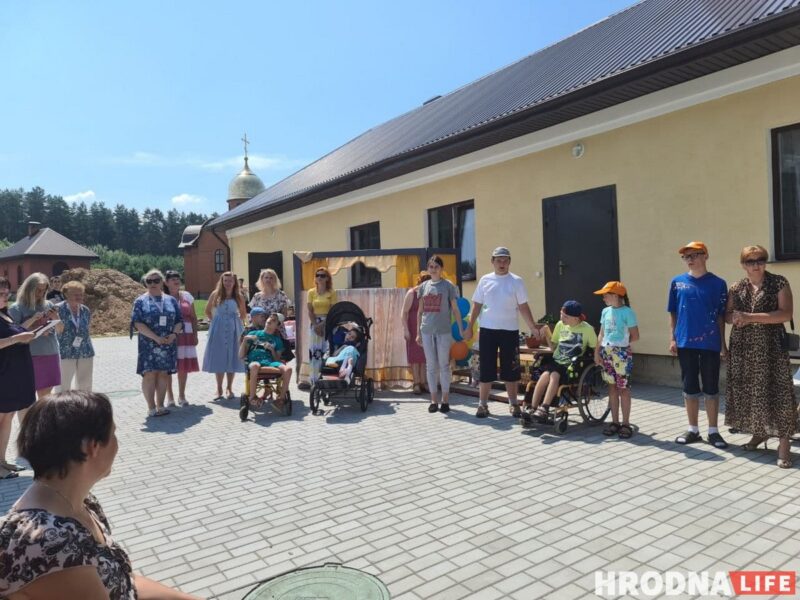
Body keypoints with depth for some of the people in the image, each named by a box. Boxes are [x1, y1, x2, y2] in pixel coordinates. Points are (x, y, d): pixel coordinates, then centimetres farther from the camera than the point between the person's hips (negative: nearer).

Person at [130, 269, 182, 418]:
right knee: (149, 374, -4)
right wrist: (156, 337, -18)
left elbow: (179, 321, 10)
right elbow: (138, 323, -8)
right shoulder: (141, 301, 2)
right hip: (148, 344, -3)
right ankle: (151, 408, 3)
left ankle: (160, 406, 16)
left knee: (163, 374, 6)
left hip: (168, 344, 3)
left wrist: (174, 334, -10)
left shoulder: (171, 301, 11)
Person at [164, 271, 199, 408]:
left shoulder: (187, 296, 9)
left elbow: (193, 317, 11)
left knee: (184, 366, 8)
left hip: (185, 335, 3)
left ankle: (182, 395, 21)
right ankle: (170, 397, 13)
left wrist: (195, 335, 5)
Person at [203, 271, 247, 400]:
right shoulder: (215, 294, 2)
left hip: (234, 331, 1)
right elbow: (207, 311, 12)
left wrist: (237, 323, 3)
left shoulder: (238, 296, 4)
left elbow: (244, 313, 15)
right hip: (218, 330, 0)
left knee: (232, 358, 4)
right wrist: (214, 321, 2)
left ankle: (229, 388, 16)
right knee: (219, 359, 2)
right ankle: (219, 389, 11)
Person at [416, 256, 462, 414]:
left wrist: (460, 329, -5)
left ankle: (445, 400, 13)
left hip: (444, 331, -3)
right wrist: (418, 332, 9)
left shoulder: (448, 286, -1)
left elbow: (455, 309, 0)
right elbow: (420, 311, 12)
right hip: (427, 331, 3)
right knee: (431, 366, 8)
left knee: (444, 365, 3)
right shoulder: (424, 286, 9)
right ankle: (434, 400, 16)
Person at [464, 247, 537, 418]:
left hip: (510, 330, -1)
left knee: (511, 370, 6)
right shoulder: (485, 280, 5)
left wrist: (533, 327, -9)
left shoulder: (516, 281, 0)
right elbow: (477, 306, 8)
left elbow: (523, 307, 0)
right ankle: (483, 404, 14)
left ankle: (513, 404, 20)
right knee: (486, 369, 4)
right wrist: (469, 328, 5)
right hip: (487, 330, 1)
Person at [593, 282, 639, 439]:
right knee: (612, 387, 10)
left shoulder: (627, 312, -9)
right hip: (606, 353, 6)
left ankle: (625, 423, 8)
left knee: (623, 388, 0)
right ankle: (615, 421, 17)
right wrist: (597, 352, 6)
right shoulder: (605, 311, 10)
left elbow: (635, 336, -8)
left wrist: (621, 343, 3)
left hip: (621, 354, -6)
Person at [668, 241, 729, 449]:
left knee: (711, 388, 6)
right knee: (690, 388, 9)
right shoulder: (677, 282, 5)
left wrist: (723, 343, 0)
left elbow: (721, 315, 2)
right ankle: (693, 430, 21)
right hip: (685, 343, 2)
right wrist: (672, 338, 2)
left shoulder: (717, 283, 0)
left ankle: (713, 431, 19)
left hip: (710, 343, -2)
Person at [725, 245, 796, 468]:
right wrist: (735, 318, -10)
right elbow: (727, 315, 14)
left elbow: (786, 314, -11)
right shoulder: (736, 288, 10)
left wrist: (751, 317, -17)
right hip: (743, 347, 4)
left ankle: (784, 442, -2)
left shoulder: (779, 283, -2)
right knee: (747, 390, 7)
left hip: (770, 346, -4)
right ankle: (759, 433, 23)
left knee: (775, 391, -7)